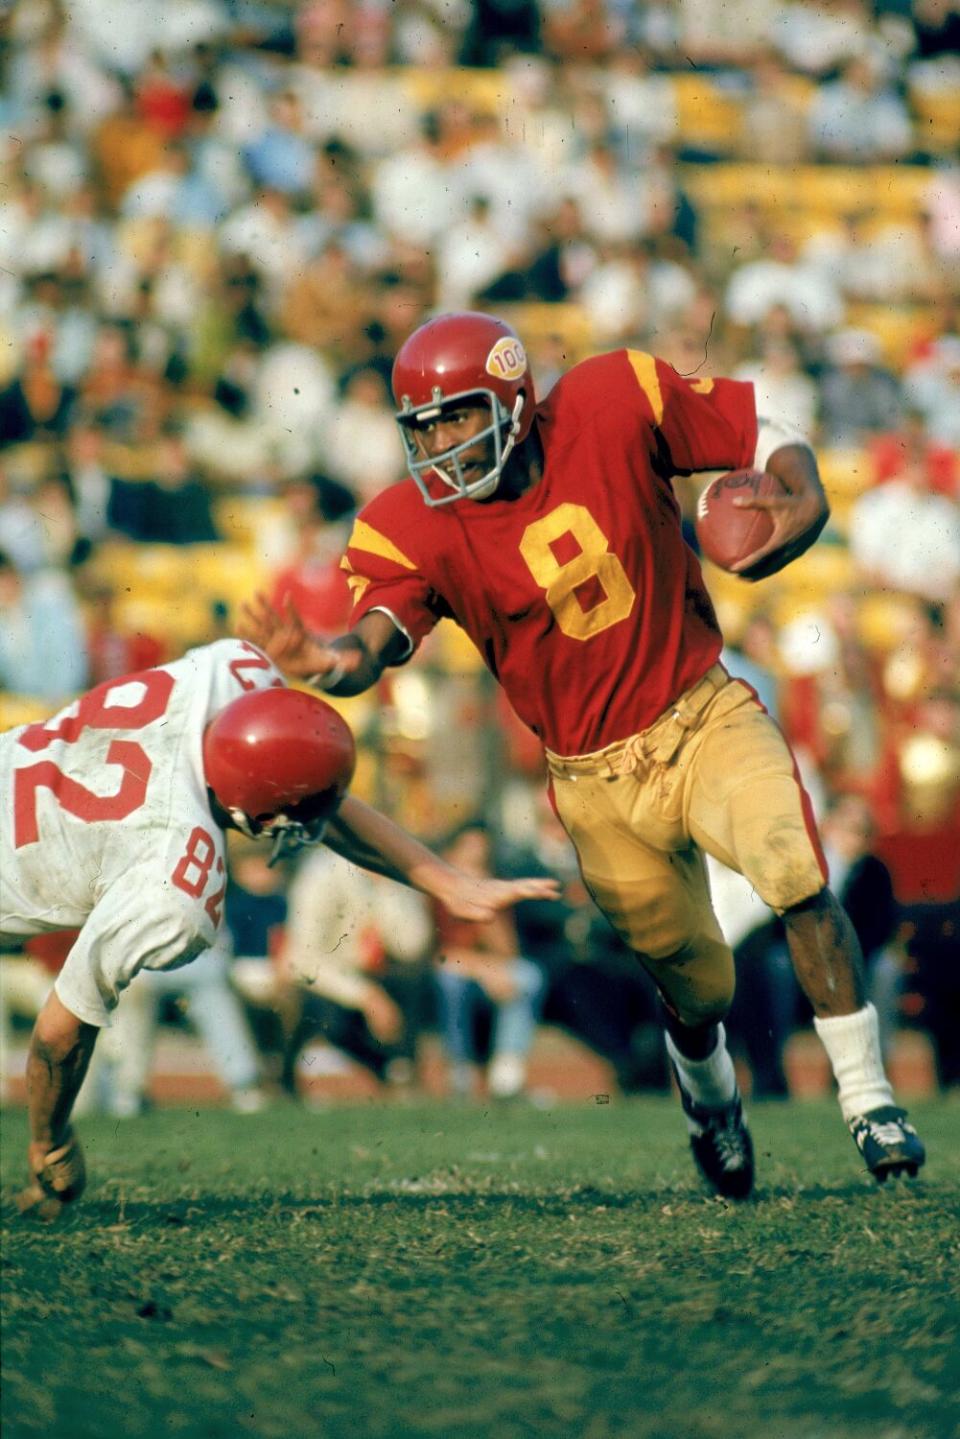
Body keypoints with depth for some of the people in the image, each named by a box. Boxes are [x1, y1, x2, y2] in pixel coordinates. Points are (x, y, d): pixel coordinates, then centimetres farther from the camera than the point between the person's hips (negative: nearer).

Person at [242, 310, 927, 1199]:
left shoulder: (611, 404, -11)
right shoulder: (411, 527, -13)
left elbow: (765, 437, -2)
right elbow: (380, 630, -31)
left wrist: (805, 500, -23)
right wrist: (338, 660, -55)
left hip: (705, 716, 0)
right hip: (599, 779, 1)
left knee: (796, 879, -23)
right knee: (695, 990, 9)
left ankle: (868, 1102, -6)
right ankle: (707, 1091, 46)